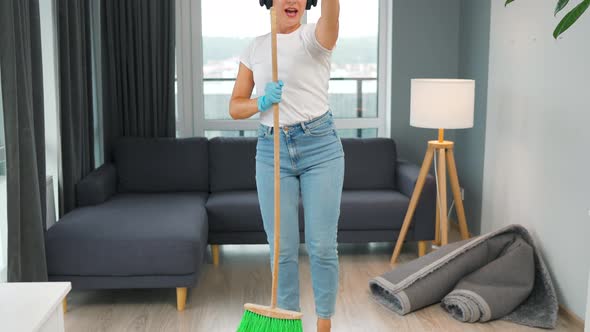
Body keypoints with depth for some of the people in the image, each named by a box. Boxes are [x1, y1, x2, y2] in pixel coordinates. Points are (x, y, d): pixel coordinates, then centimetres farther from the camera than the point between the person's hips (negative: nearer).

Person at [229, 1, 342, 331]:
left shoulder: (315, 37, -1)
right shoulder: (255, 48, 10)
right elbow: (235, 107, 8)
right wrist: (262, 102, -13)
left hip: (321, 146, -2)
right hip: (272, 150, 3)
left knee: (322, 245, 2)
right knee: (283, 248, 6)